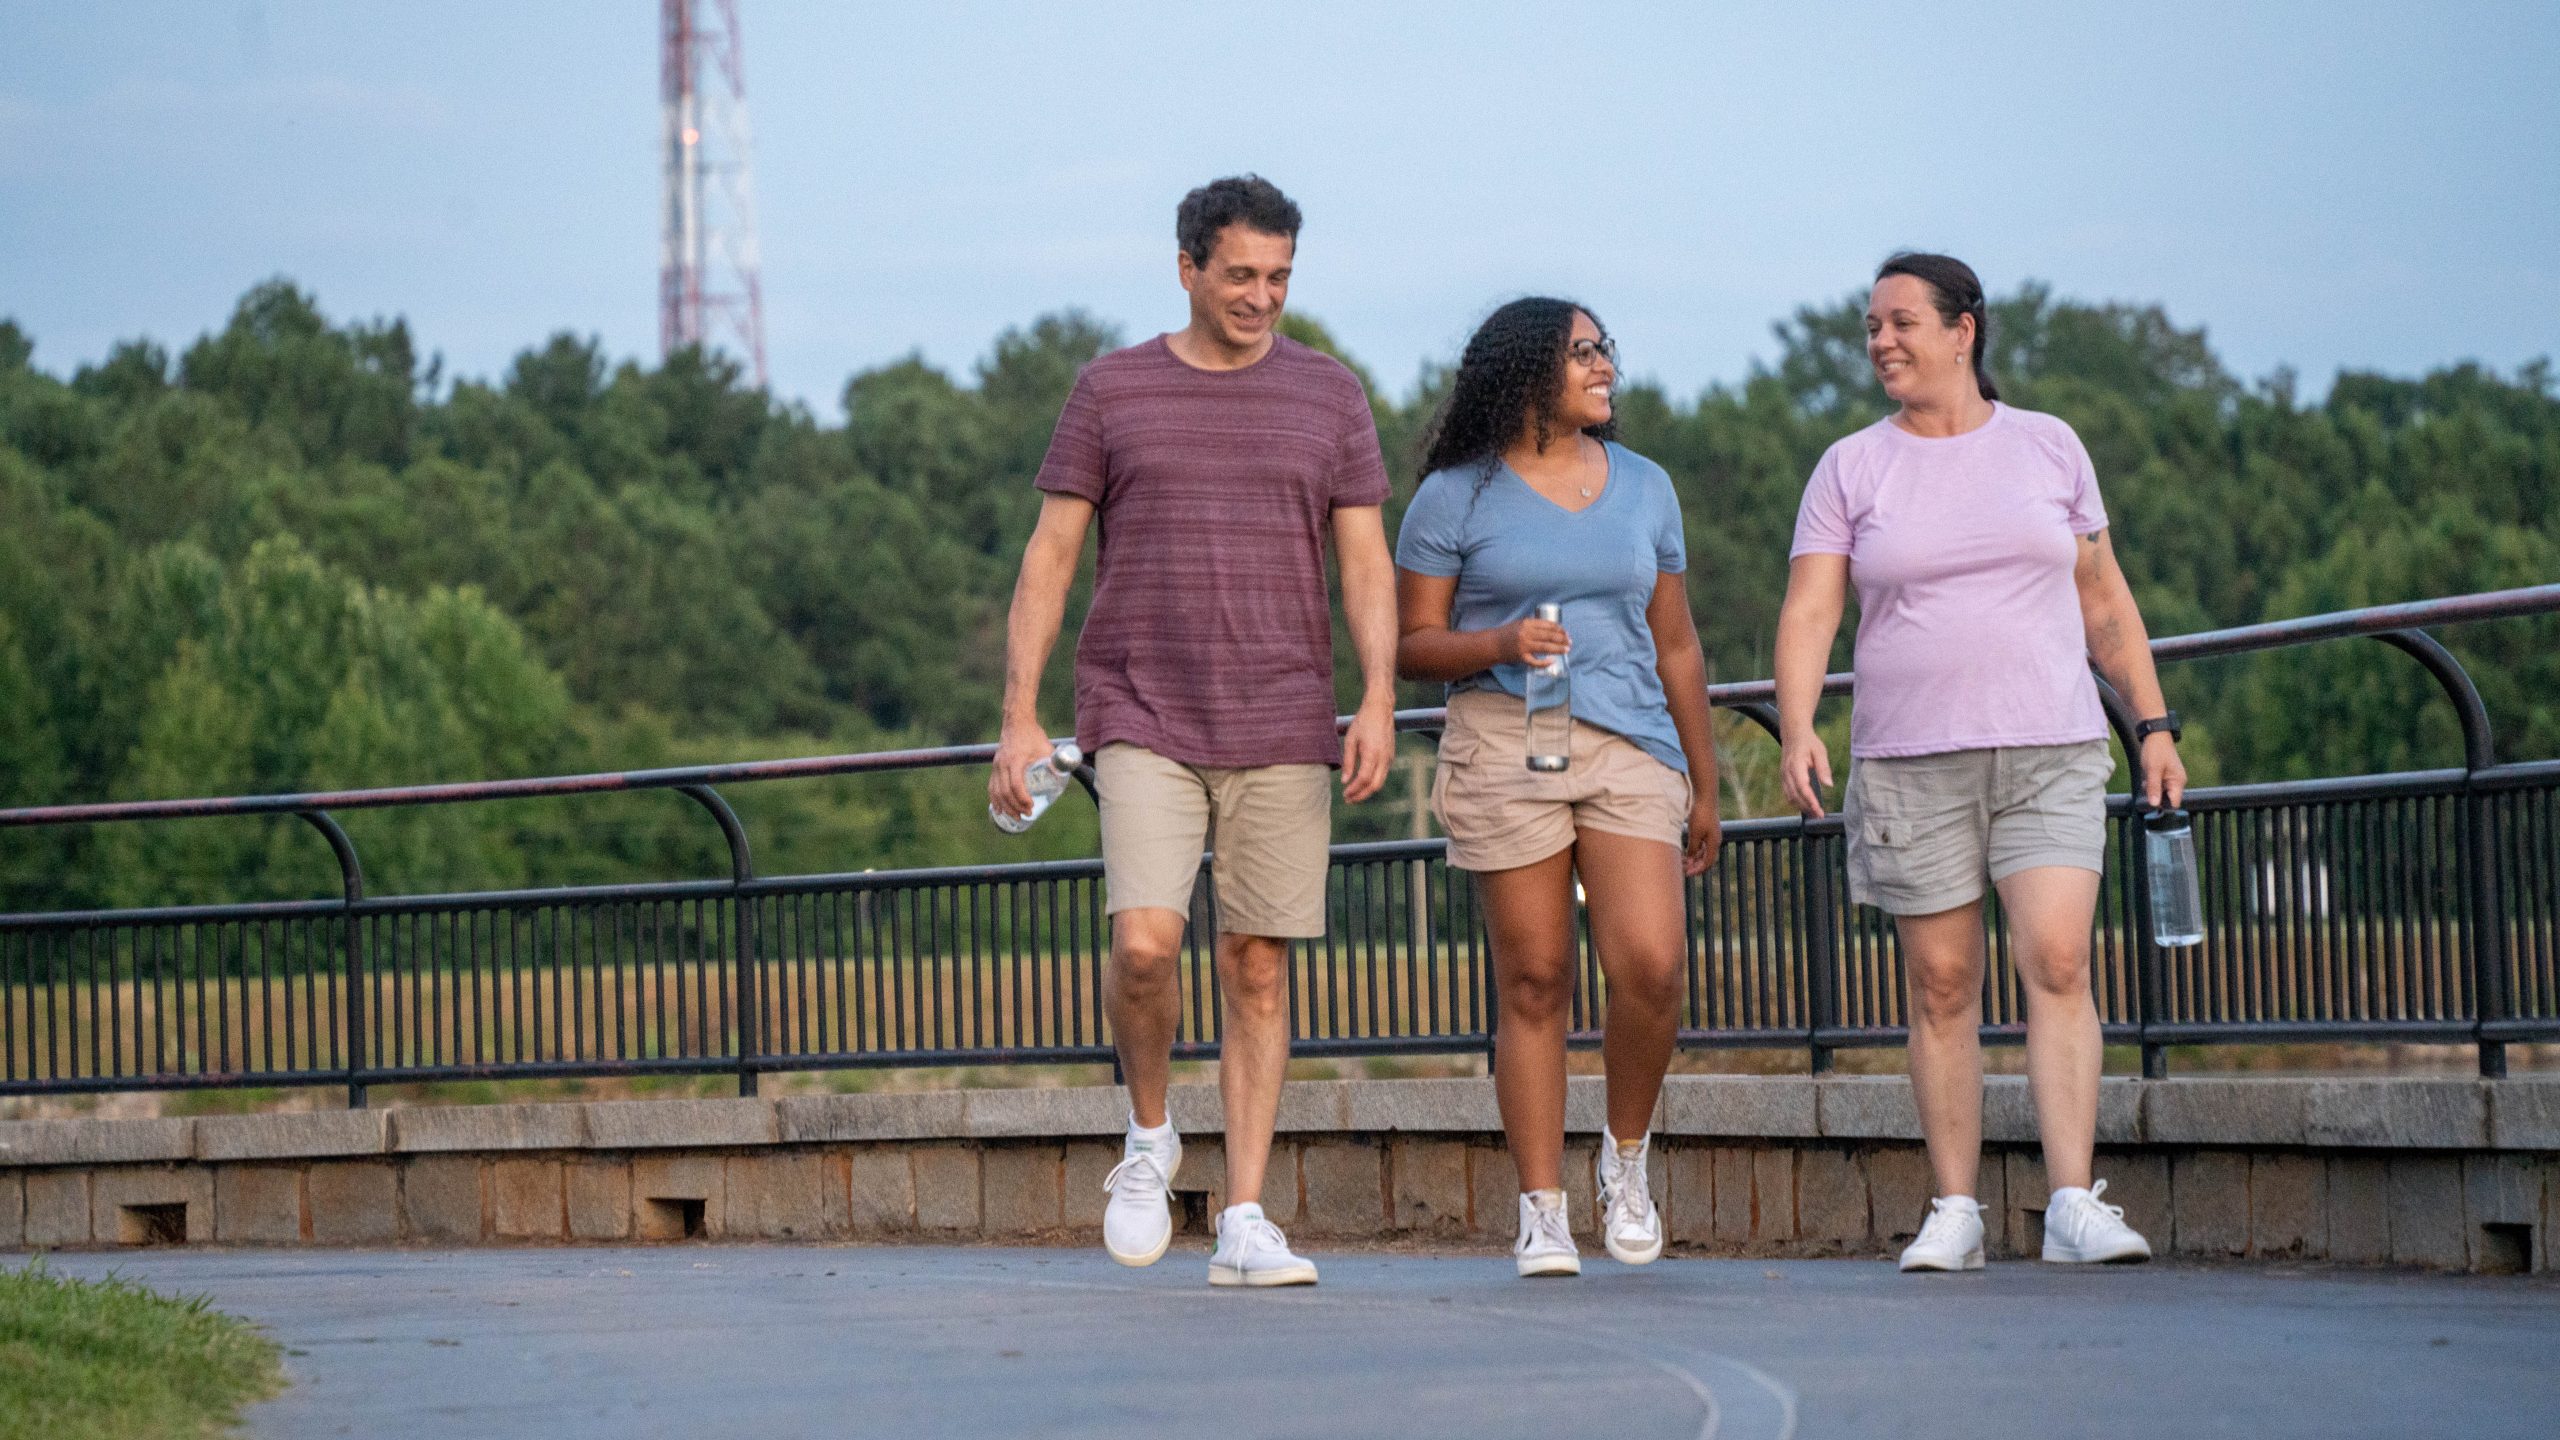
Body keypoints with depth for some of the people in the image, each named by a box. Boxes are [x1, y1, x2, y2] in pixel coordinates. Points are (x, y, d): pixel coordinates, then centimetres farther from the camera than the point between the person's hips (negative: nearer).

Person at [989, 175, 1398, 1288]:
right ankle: (1148, 1134, 9)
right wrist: (1020, 716, -3)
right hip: (1143, 721, -1)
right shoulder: (1111, 392, 5)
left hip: (1282, 728, 1)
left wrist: (1378, 702, -10)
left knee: (1257, 970, 1)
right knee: (1144, 943, -18)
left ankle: (1244, 1222, 4)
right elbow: (1049, 557, 4)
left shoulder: (1327, 397, 7)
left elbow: (1365, 563, 5)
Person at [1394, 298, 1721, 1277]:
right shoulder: (1457, 496, 5)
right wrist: (1500, 643, -15)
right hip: (1503, 746, -2)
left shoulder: (1644, 489, 16)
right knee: (1534, 983, -3)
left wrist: (1704, 788, 19)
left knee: (1650, 964, -15)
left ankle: (1627, 1153, 9)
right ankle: (1542, 1212, 4)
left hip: (1630, 747, 2)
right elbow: (1410, 645, 4)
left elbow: (1675, 647, 19)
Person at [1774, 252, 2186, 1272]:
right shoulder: (1851, 470, 5)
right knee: (1941, 986, 2)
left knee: (2057, 961, -15)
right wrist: (1796, 729, -19)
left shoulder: (2048, 449, 8)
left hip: (2050, 751, 0)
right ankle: (1955, 1213, 9)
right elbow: (1808, 612, -3)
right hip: (1911, 760, 0)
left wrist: (2155, 725, 8)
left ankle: (2073, 1205, -19)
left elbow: (2103, 601, 14)